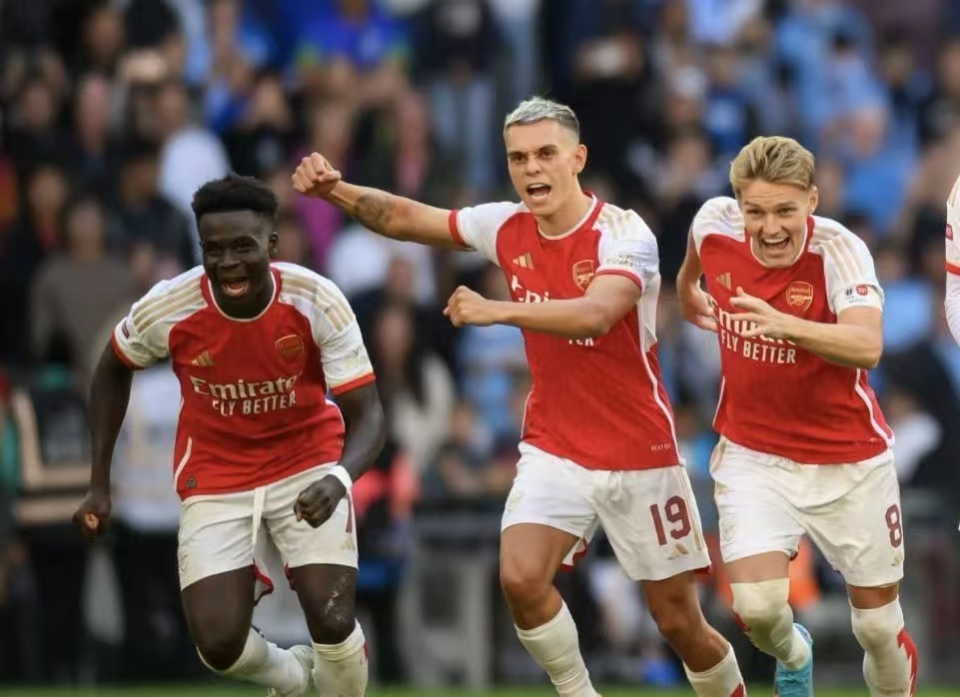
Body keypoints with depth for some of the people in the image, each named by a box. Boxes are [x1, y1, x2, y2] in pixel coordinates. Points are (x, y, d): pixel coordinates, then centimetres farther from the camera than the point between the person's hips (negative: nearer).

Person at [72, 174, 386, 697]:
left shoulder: (317, 301, -25)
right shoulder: (167, 308, -21)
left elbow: (366, 413, -21)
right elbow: (113, 371, 1)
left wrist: (339, 478, -43)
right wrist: (99, 484, 0)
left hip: (307, 466, -1)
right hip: (215, 478, 1)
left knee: (333, 623, -17)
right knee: (219, 647, -10)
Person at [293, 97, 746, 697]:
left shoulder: (623, 234, -18)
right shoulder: (507, 228, -2)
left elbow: (594, 314, -36)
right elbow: (404, 218, 7)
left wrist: (498, 311, -47)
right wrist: (334, 190, -9)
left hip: (640, 455, -4)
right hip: (554, 449, 4)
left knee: (680, 622, 2)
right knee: (521, 578, -21)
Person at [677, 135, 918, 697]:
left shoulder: (839, 249, -25)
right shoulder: (715, 225, -13)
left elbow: (867, 347, -42)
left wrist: (785, 325, -57)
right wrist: (686, 290, 32)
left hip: (848, 460, -2)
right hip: (752, 455, 2)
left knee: (878, 623, 5)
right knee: (757, 605, -15)